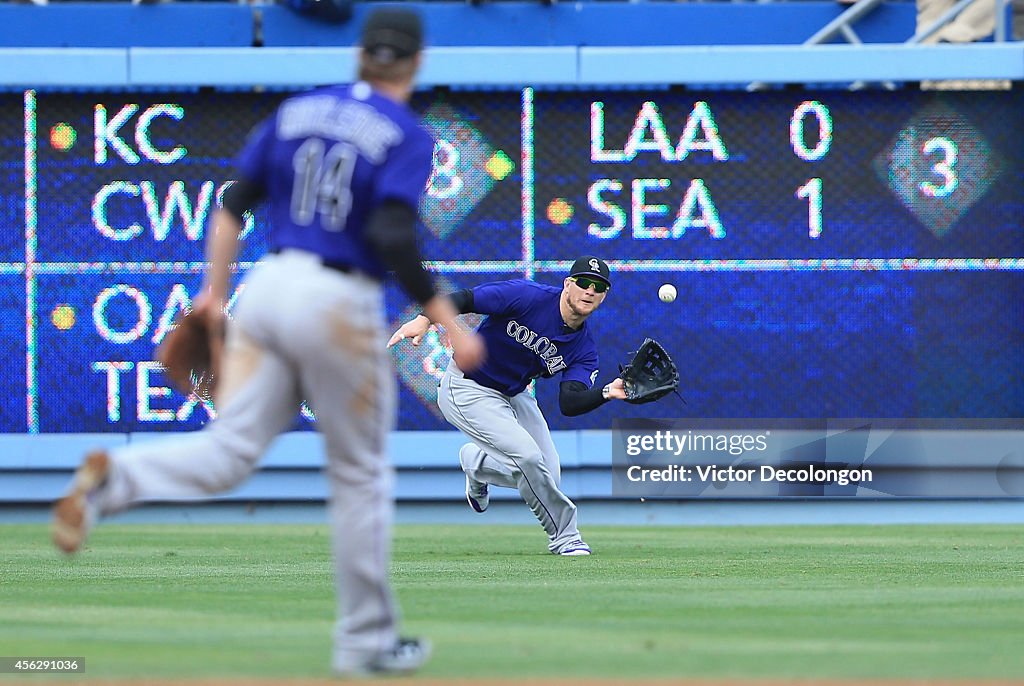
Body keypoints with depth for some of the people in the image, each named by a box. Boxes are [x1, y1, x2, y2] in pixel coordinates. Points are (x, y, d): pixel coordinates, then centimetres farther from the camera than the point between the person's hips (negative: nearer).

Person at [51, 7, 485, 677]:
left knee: (229, 451, 0)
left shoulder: (297, 112, 11)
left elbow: (234, 205, 11)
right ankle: (365, 642, 17)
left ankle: (114, 478, -30)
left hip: (267, 289, 5)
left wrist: (215, 290, 20)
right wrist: (450, 324, -16)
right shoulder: (408, 136, -6)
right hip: (340, 305, -5)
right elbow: (392, 238, -19)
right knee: (360, 473, 10)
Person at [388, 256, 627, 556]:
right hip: (467, 392, -7)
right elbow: (464, 299, -23)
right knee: (529, 457, -22)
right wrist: (424, 319, -40)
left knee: (548, 477, 1)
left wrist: (608, 392, -40)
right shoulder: (527, 296, -22)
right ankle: (564, 536, -2)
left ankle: (477, 462, 28)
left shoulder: (584, 349, -7)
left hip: (512, 396, 7)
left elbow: (569, 404, -21)